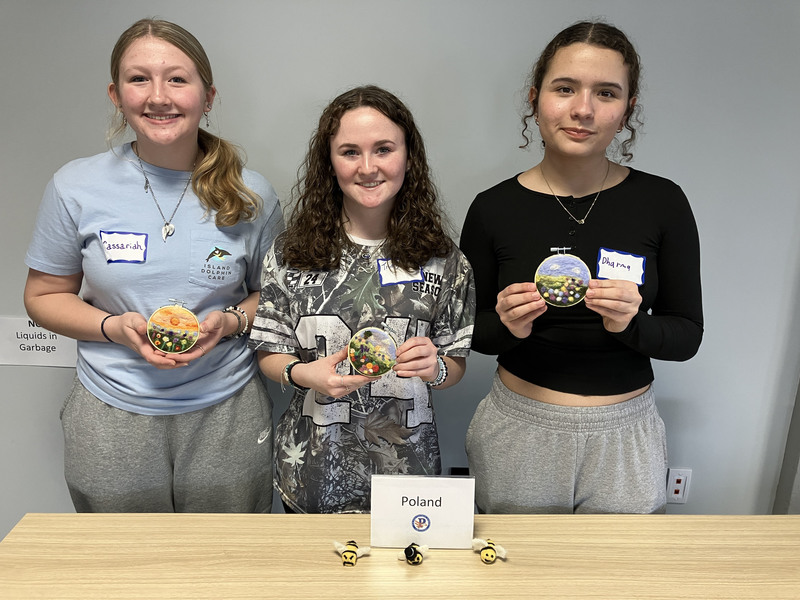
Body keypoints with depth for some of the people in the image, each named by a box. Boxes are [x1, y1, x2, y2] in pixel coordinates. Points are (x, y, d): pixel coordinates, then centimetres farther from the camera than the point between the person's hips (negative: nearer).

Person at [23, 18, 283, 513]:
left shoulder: (250, 195, -5)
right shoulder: (77, 188, -4)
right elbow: (44, 296, 5)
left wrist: (231, 321, -14)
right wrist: (116, 327, -13)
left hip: (226, 415, 0)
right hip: (111, 420, 1)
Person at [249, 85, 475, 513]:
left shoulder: (442, 259, -5)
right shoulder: (292, 252, -5)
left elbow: (456, 367, 2)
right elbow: (269, 353, 1)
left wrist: (434, 368, -19)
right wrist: (302, 374, -19)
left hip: (405, 465, 0)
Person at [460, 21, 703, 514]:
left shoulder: (662, 202, -6)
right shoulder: (493, 208, -8)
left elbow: (687, 335, -1)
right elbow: (469, 331, 1)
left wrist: (631, 324, -21)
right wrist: (508, 327, -20)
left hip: (624, 435, 1)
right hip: (518, 432, 0)